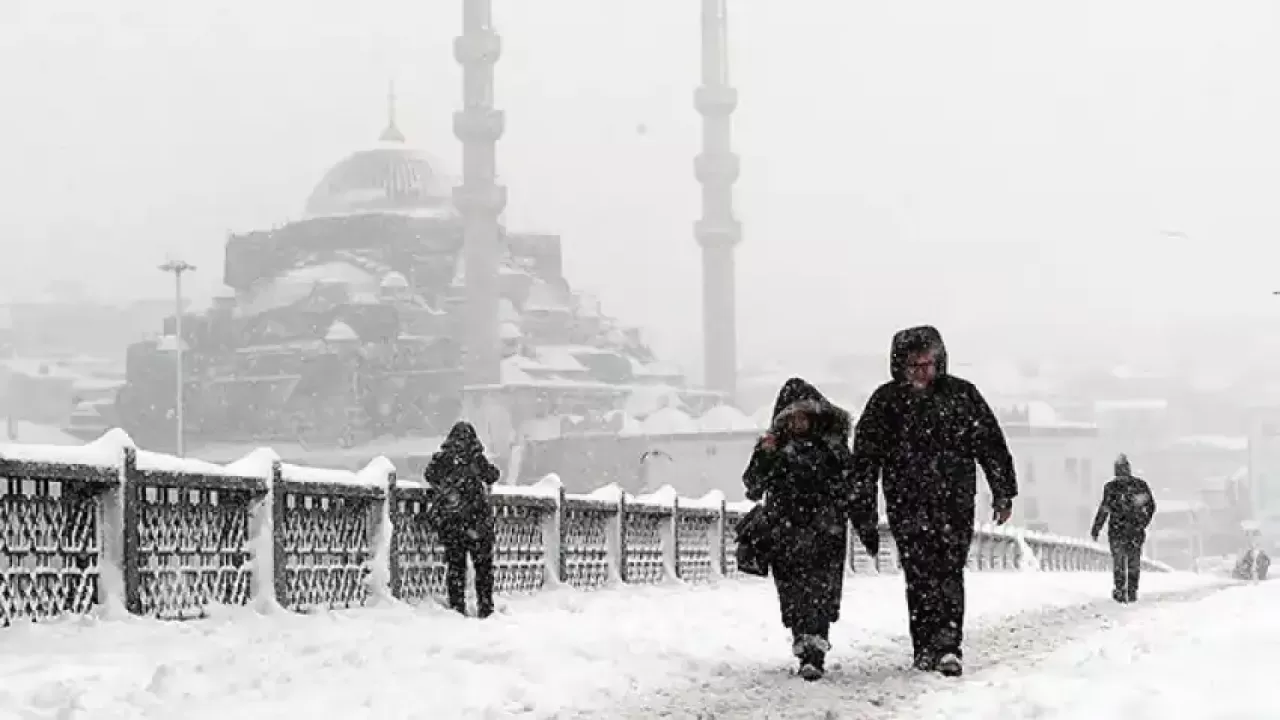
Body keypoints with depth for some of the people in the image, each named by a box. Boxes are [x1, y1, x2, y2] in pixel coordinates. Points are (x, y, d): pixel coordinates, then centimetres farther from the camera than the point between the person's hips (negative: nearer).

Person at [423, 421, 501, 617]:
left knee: (455, 564, 11)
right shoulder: (476, 458, -6)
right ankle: (485, 608, 7)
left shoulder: (441, 458, 1)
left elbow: (429, 476, 15)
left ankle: (457, 607, 8)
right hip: (476, 518, -2)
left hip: (448, 520, 2)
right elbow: (493, 476, 5)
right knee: (483, 565, 8)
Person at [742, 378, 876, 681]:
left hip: (825, 532, -1)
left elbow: (853, 485, 15)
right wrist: (764, 456, -18)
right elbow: (753, 487, -3)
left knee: (821, 592, -12)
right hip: (785, 532, 1)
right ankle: (805, 645, 13)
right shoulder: (774, 445, 5)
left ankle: (814, 653, -19)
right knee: (794, 595, 2)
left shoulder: (832, 443, 7)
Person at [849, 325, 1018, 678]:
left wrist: (1003, 494, 7)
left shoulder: (962, 394, 5)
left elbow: (992, 446, 9)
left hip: (955, 502, 0)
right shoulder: (886, 401, 3)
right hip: (907, 506, 0)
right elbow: (865, 457, 4)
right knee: (920, 576, -2)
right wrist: (862, 507, -1)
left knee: (949, 573, -10)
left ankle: (945, 645, -14)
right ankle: (928, 649, 4)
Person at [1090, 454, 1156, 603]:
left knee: (1118, 561, 7)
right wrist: (1144, 522, 24)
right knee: (1134, 561, 13)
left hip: (1117, 530, -2)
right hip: (1136, 530, 2)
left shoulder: (1111, 486, -8)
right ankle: (1132, 591, 16)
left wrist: (1095, 529, -4)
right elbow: (1151, 505, 10)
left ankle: (1121, 591, 1)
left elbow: (1104, 509, -10)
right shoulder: (1141, 484, 1)